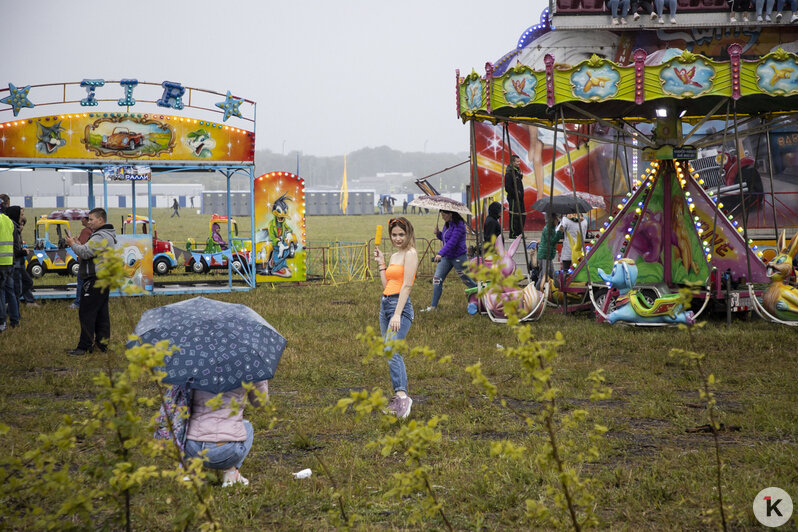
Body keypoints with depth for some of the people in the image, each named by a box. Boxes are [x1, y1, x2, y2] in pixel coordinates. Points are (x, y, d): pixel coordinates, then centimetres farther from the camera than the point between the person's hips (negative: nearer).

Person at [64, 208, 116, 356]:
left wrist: (73, 244, -6)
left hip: (95, 280, -11)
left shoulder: (100, 237, -16)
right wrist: (79, 245, 8)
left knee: (86, 313, -8)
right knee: (101, 313, 12)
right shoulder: (108, 235, 19)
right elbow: (90, 253, 21)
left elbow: (85, 253, -22)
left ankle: (85, 346, -8)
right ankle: (102, 342, 16)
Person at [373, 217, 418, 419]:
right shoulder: (394, 256, 19)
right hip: (385, 304, 9)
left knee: (391, 352, -23)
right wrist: (381, 263, 17)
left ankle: (402, 396, -31)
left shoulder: (410, 254, -6)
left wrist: (397, 314, -20)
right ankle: (399, 400, 13)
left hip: (401, 305, -9)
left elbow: (406, 286, -14)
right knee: (391, 354, 8)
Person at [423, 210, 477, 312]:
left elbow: (452, 242, -28)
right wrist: (438, 233, 1)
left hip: (458, 257, -8)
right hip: (446, 257, 8)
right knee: (437, 279, 0)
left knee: (466, 280, 4)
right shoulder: (447, 224, 9)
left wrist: (440, 253, -35)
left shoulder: (459, 225, -19)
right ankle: (433, 306, 3)